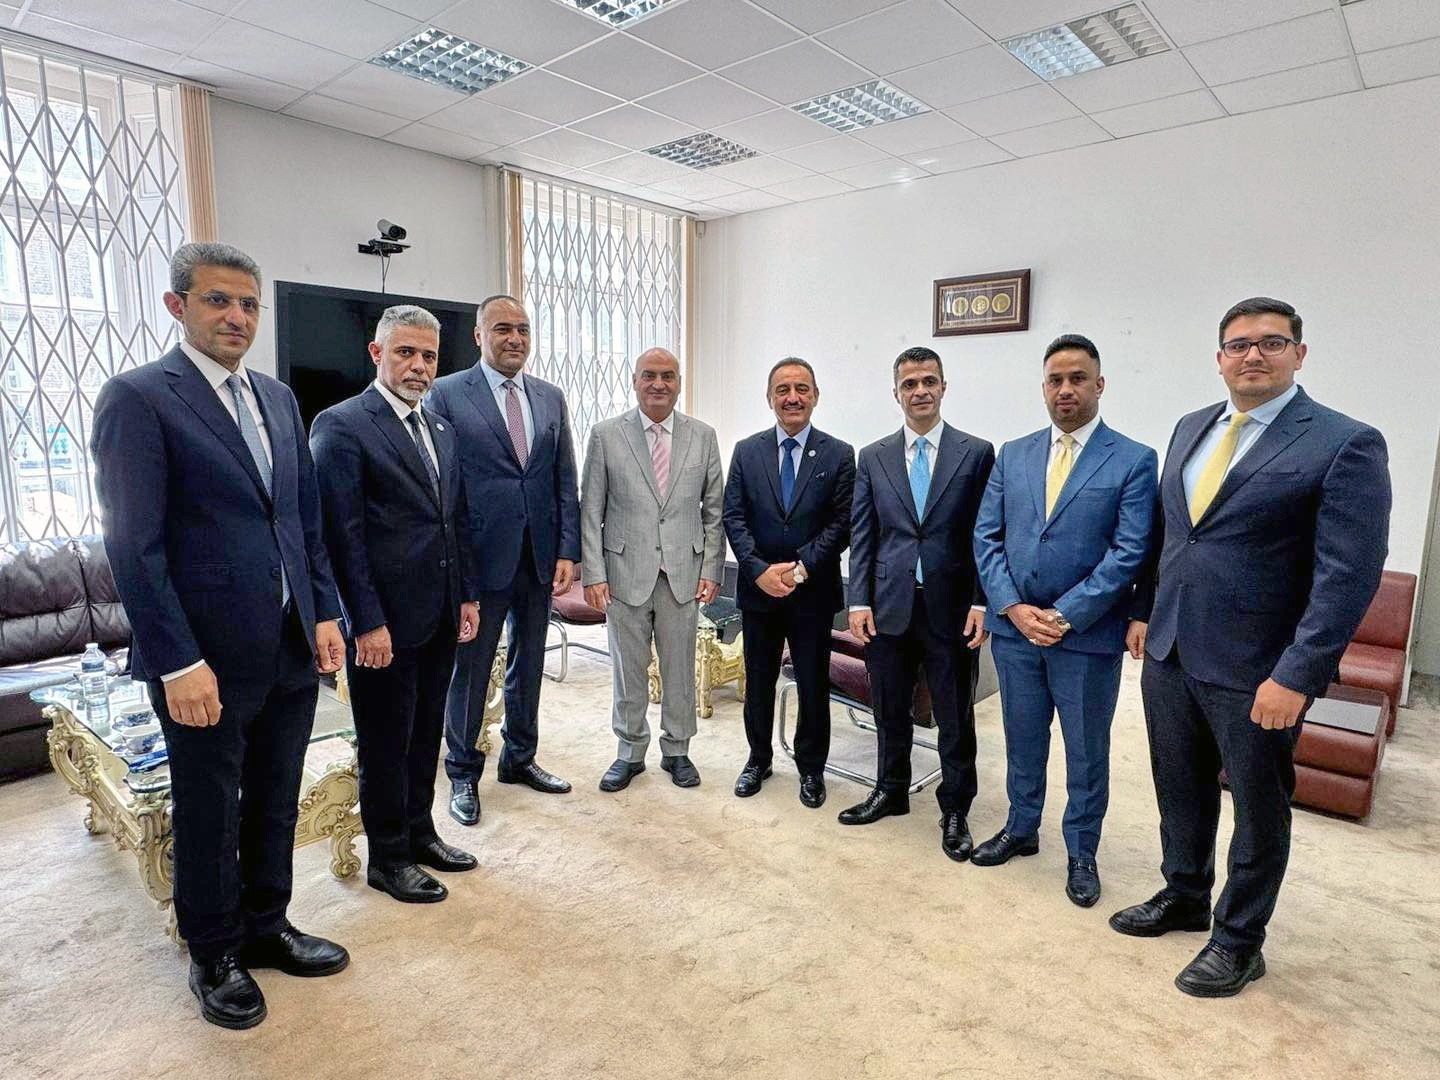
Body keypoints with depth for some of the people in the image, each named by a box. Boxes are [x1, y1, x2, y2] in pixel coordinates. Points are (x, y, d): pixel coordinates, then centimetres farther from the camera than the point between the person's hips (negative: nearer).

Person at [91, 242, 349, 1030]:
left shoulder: (278, 397, 10)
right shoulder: (137, 398, -10)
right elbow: (133, 544, -14)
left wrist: (324, 613, 7)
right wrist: (178, 662, -17)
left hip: (292, 648, 6)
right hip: (209, 657, -6)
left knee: (276, 803, 19)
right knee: (209, 814, 13)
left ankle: (265, 927, 39)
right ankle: (214, 956, 34)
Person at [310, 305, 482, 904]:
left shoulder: (442, 429, 12)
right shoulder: (340, 425, -11)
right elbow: (342, 533, -16)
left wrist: (467, 596, 11)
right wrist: (367, 622, -18)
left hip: (439, 616, 7)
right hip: (384, 620, -7)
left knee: (425, 733, 19)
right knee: (385, 742, 8)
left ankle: (419, 832, 36)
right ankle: (388, 857, 25)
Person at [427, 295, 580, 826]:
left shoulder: (550, 397, 9)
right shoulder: (446, 394, -3)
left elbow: (566, 481, 8)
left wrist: (567, 550, 1)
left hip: (540, 556, 4)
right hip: (482, 556, -4)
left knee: (529, 662, 16)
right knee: (470, 667, 8)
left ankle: (520, 757, 34)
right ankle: (463, 773, 26)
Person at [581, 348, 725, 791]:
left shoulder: (703, 436, 4)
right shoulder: (605, 435, -1)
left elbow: (713, 510, 6)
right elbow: (590, 512, -1)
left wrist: (711, 569, -1)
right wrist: (593, 574, -7)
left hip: (684, 574, 1)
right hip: (625, 573, -1)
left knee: (680, 667, 11)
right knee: (628, 668, 10)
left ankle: (676, 750, 29)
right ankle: (630, 752, 28)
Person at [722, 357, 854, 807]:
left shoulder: (839, 455, -2)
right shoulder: (747, 451, 3)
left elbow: (841, 523, -6)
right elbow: (733, 517, -1)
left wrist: (801, 569, -16)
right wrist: (760, 570, -13)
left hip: (813, 592, -1)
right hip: (758, 589, 2)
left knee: (813, 685, 9)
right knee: (758, 682, 15)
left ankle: (811, 767, 28)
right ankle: (758, 759, 34)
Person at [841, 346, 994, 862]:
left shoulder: (977, 453, 0)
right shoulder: (873, 457, 6)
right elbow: (862, 535, 5)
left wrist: (982, 603, -8)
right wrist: (859, 600, -2)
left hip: (951, 607, -2)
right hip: (889, 606, 2)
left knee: (956, 717, 8)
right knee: (890, 710, 15)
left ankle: (954, 810, 26)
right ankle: (890, 791, 35)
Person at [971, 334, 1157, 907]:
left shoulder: (1133, 460, -5)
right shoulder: (1012, 455, 7)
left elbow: (1129, 552, -12)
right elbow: (986, 538, 3)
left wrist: (1064, 615, -16)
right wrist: (1013, 608, -9)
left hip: (1088, 634, -3)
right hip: (1014, 627, 3)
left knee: (1087, 751, 12)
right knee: (1022, 740, 18)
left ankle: (1081, 854, 31)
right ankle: (1021, 829, 38)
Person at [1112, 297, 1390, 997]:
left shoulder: (1345, 445, -12)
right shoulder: (1191, 429, 8)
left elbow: (1350, 574, -16)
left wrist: (1297, 676, -20)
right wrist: (1144, 612, 15)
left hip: (1256, 670, -5)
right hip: (1170, 652, 6)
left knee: (1258, 809, 13)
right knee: (1181, 791, 21)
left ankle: (1239, 940, 33)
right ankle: (1184, 896, 43)